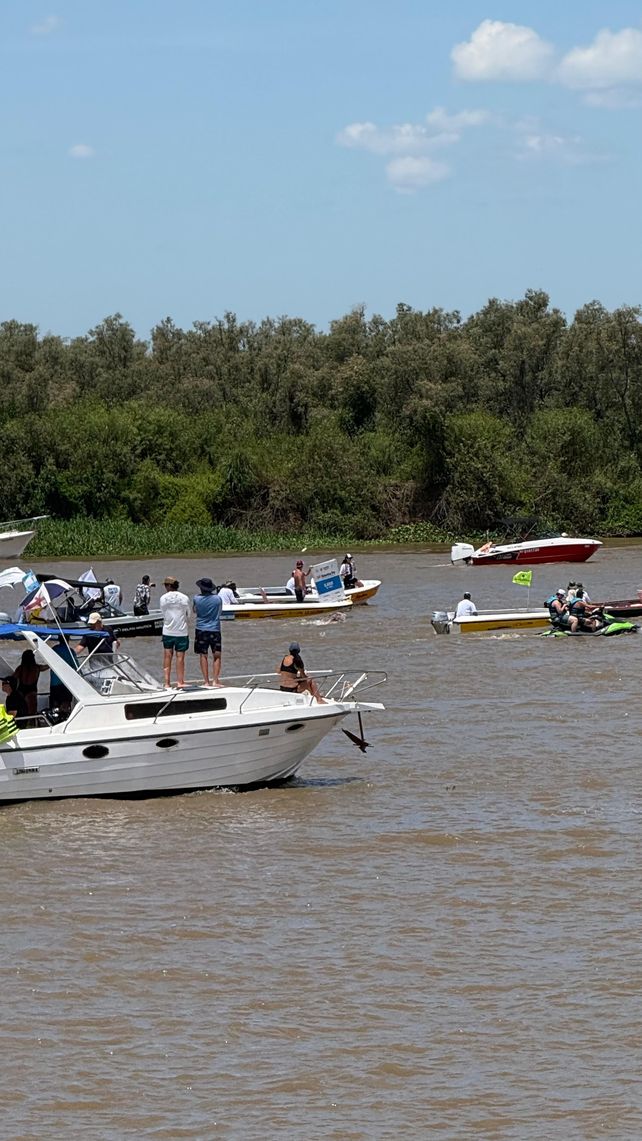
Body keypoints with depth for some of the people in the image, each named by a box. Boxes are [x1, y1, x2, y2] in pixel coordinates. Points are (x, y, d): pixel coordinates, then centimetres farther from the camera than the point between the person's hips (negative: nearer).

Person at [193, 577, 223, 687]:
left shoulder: (196, 598, -7)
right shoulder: (217, 598, -5)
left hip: (201, 630, 0)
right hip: (215, 629, 0)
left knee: (203, 656, 7)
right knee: (217, 656, 6)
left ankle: (206, 681, 6)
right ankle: (216, 681, -2)